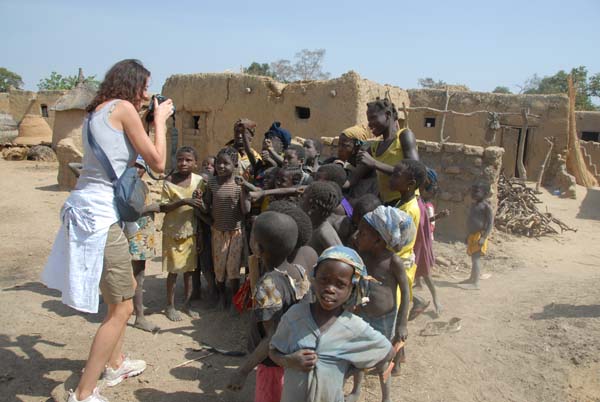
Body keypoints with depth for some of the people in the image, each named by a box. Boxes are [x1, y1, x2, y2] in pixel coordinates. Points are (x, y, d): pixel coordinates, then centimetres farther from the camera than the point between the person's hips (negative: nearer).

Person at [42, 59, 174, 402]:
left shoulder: (99, 111, 16)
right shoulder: (122, 107, -10)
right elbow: (158, 163, -10)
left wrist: (149, 120, 19)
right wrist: (159, 120, 2)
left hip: (89, 210, 10)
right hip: (99, 215, -10)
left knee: (128, 287, 24)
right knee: (122, 308, -2)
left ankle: (115, 364, 38)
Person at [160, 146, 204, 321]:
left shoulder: (199, 180, -2)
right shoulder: (169, 181, -11)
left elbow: (202, 204, 8)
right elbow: (163, 207, -15)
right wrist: (183, 202, -25)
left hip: (191, 230, 3)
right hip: (173, 231, -3)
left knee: (189, 269, 11)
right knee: (174, 270, 4)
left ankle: (187, 304, 26)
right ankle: (170, 306, 20)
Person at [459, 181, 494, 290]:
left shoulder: (486, 206, -12)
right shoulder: (474, 204, 14)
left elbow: (490, 223, -16)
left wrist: (484, 238, -22)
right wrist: (469, 236, 22)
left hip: (479, 236, -9)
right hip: (472, 235, 9)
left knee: (476, 258, -9)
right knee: (473, 258, 17)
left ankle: (475, 283, -6)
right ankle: (472, 279, 29)